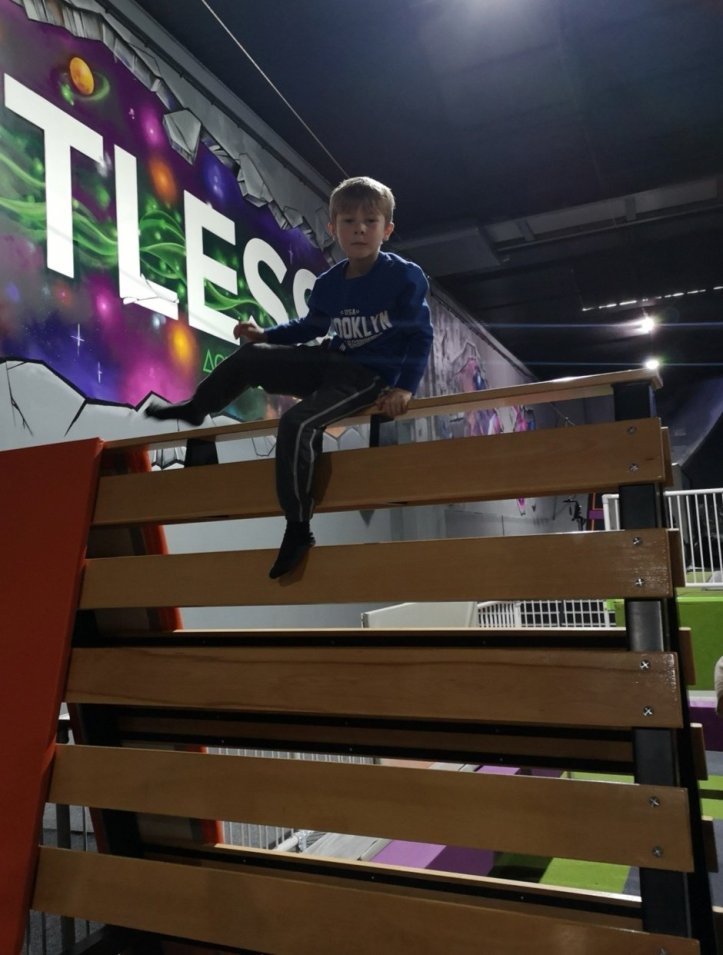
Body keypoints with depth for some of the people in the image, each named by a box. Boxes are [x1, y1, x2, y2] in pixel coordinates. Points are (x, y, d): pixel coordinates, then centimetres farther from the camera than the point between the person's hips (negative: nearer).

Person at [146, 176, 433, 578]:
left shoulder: (405, 276, -13)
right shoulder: (328, 284, 3)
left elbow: (421, 335, -11)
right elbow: (311, 327, 20)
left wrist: (405, 387, -22)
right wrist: (266, 335, 7)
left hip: (371, 376, -7)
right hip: (332, 362, 7)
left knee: (297, 424, -28)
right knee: (249, 357, 5)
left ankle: (299, 529, -17)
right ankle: (196, 409, 31)